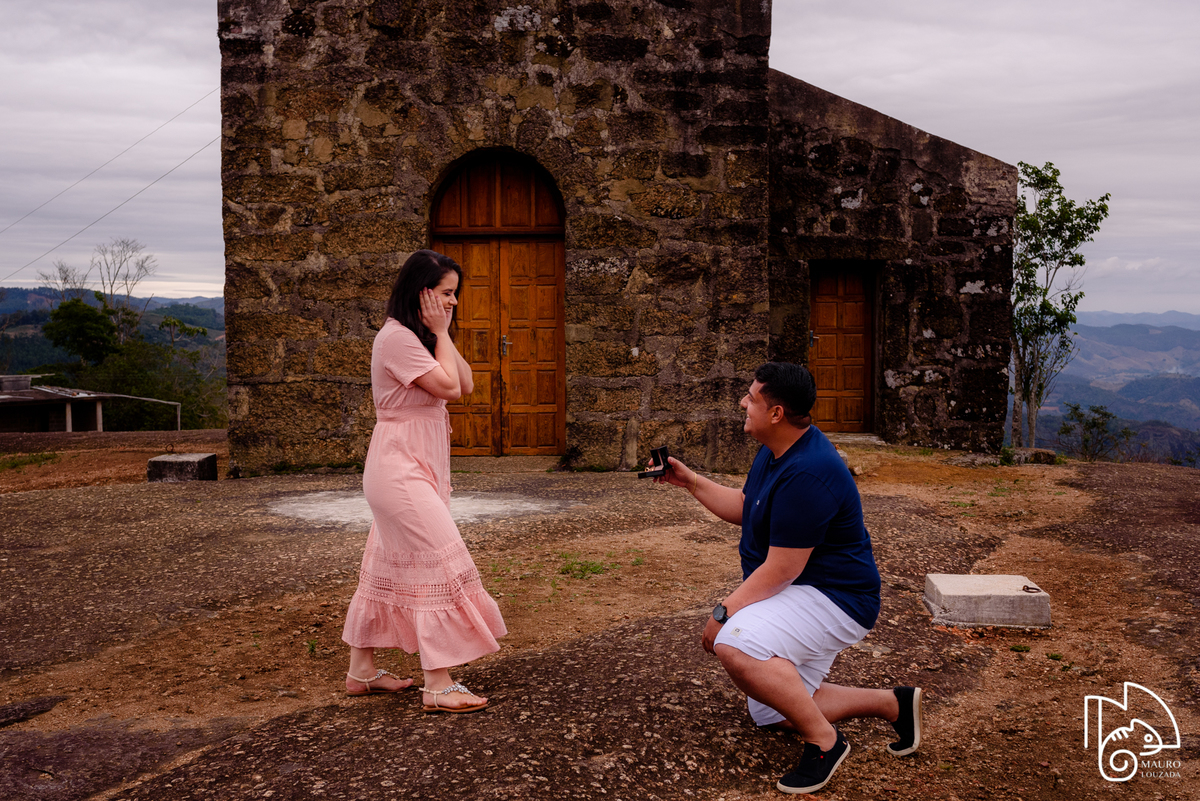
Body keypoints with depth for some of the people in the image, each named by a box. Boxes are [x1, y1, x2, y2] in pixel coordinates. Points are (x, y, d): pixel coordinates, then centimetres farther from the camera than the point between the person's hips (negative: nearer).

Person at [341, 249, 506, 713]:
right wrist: (440, 333, -11)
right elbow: (449, 387, -20)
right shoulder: (396, 337, -15)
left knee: (390, 564, 14)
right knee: (439, 562, -12)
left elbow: (466, 384, 7)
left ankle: (362, 669, 24)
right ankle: (438, 686, -9)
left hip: (417, 467, 10)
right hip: (400, 468, -10)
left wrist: (442, 334, 2)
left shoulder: (418, 338, 16)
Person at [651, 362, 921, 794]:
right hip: (797, 597, 11)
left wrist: (723, 613, -19)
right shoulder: (776, 451, 5)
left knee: (735, 645, -34)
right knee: (772, 714, 13)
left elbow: (781, 570, -26)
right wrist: (691, 482, 13)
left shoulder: (806, 474, -27)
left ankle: (824, 741, -16)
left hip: (835, 597, -11)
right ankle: (893, 703, 19)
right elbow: (745, 507, 21)